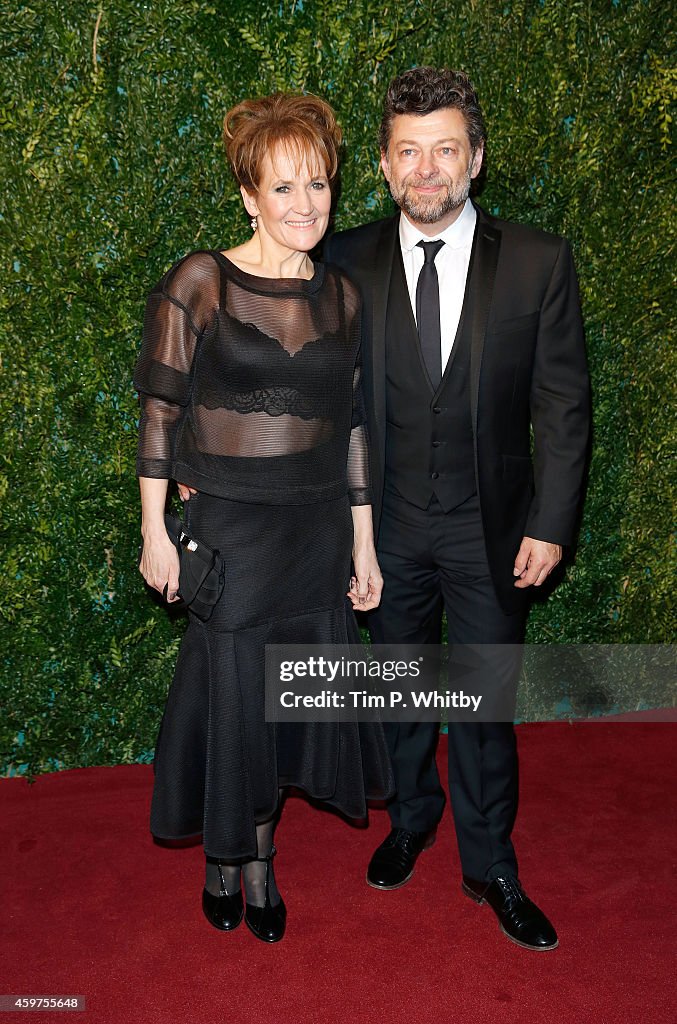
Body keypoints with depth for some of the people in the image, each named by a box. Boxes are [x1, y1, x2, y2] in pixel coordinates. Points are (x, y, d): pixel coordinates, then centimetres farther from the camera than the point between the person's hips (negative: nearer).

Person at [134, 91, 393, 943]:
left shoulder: (342, 296, 5)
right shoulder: (199, 282, -7)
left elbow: (352, 424, 7)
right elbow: (160, 412, -5)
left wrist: (364, 542, 6)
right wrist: (156, 532, -7)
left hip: (316, 530, 4)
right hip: (227, 526, -3)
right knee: (229, 691, 9)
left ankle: (258, 859, 36)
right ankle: (222, 859, 35)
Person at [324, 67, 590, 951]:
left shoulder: (538, 262, -6)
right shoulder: (348, 263, -4)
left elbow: (563, 406, -4)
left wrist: (549, 525, -7)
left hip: (490, 530, -1)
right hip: (387, 526, 2)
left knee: (486, 706, 10)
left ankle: (491, 867, 33)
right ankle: (412, 820, 45)